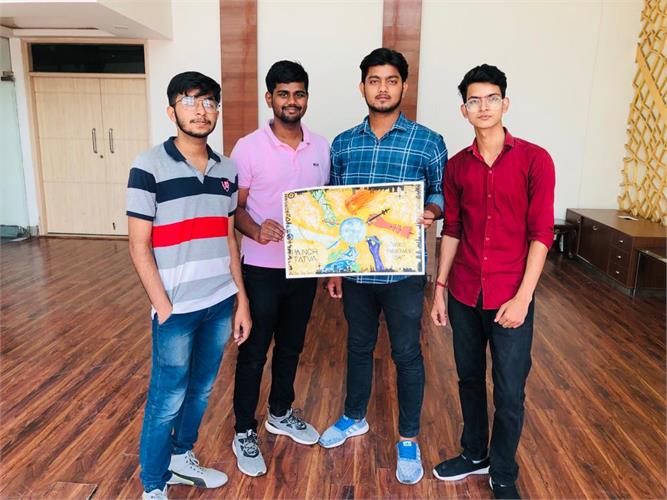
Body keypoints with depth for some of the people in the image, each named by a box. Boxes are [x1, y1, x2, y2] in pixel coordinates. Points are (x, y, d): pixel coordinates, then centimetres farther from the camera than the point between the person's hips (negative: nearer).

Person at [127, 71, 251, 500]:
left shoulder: (227, 170, 6)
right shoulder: (149, 167, -10)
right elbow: (139, 246, -9)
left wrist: (242, 299, 8)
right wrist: (164, 308, -13)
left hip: (220, 303, 5)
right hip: (177, 307, -5)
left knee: (200, 390, 19)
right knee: (167, 398, 8)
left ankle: (182, 458, 42)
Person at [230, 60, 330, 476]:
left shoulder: (321, 147, 4)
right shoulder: (248, 148, -9)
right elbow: (234, 208, -7)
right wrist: (256, 231, -28)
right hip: (263, 268, -4)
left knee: (291, 346, 19)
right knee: (254, 351, 7)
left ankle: (281, 413, 40)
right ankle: (244, 432, 25)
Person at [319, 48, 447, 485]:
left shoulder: (428, 142, -5)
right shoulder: (343, 144, 4)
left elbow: (441, 194, 2)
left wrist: (430, 212, -22)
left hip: (402, 269, -3)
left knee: (407, 353, 9)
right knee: (359, 345, 19)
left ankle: (409, 439, 28)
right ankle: (354, 417, 42)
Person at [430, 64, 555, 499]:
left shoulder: (534, 160, -7)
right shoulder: (457, 166, 5)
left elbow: (541, 233, -9)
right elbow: (452, 230, 9)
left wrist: (523, 297, -14)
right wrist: (440, 287, 6)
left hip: (510, 296, -3)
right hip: (464, 294, 4)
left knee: (510, 392, 7)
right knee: (469, 378, 17)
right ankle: (475, 454, 39)